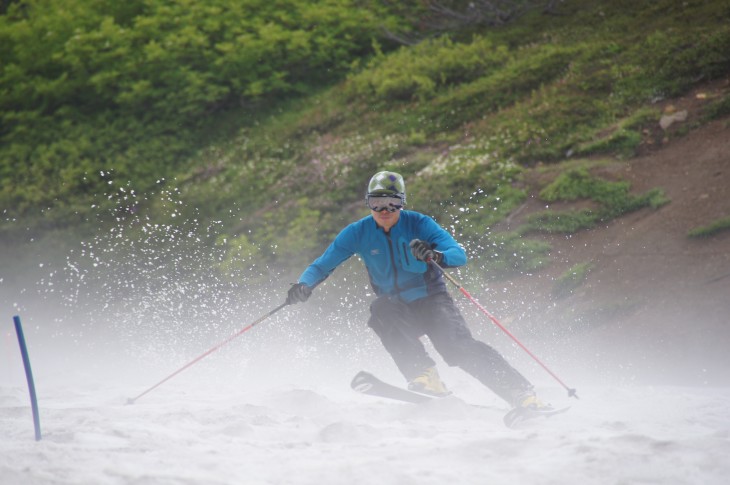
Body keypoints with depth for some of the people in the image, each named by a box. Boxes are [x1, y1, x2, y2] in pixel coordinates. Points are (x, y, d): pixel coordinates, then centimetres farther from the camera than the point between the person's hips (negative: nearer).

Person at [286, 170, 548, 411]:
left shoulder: (418, 223, -10)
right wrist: (304, 285, -23)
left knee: (460, 347, -25)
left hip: (431, 299, -2)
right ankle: (424, 377, -36)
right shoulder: (358, 233, -4)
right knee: (380, 309, -32)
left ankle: (523, 395, -28)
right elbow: (322, 265, -1)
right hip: (398, 309, 2)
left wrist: (435, 256, -40)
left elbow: (460, 255, -18)